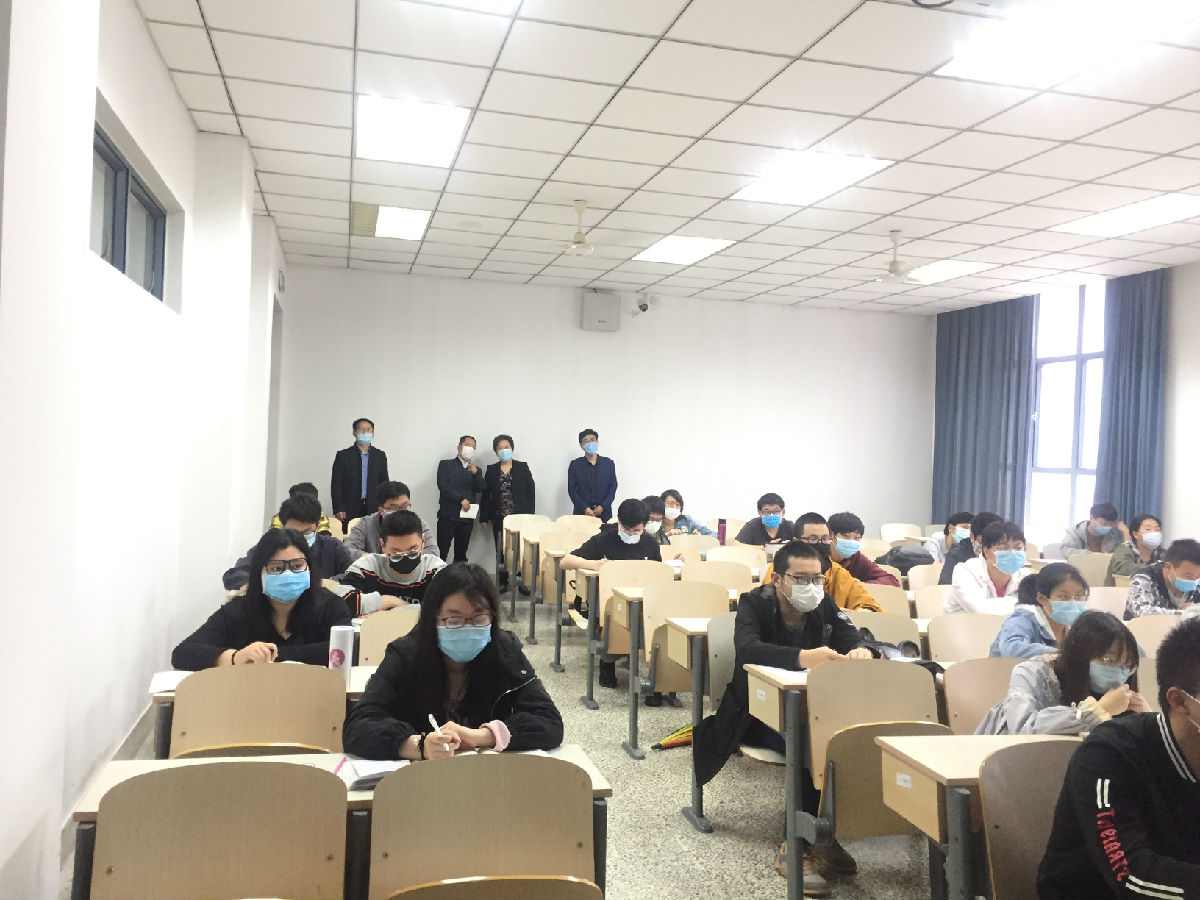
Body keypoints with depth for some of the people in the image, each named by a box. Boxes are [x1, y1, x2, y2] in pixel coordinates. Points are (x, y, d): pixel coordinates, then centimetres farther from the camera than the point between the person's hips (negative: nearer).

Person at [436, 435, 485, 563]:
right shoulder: (446, 465, 5)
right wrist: (461, 499, -14)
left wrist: (476, 473, -13)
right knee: (441, 553, -7)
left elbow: (481, 489, 3)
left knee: (461, 555, 6)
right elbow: (443, 487, -7)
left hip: (467, 518, 4)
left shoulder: (476, 469, 17)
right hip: (448, 516, -3)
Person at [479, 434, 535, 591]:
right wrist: (484, 517, 4)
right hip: (499, 518, 2)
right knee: (501, 550, 4)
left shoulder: (522, 467, 5)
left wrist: (530, 515, -4)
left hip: (519, 517, -2)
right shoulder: (491, 470, 10)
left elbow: (530, 491, 3)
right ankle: (502, 581, 12)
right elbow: (485, 494, 10)